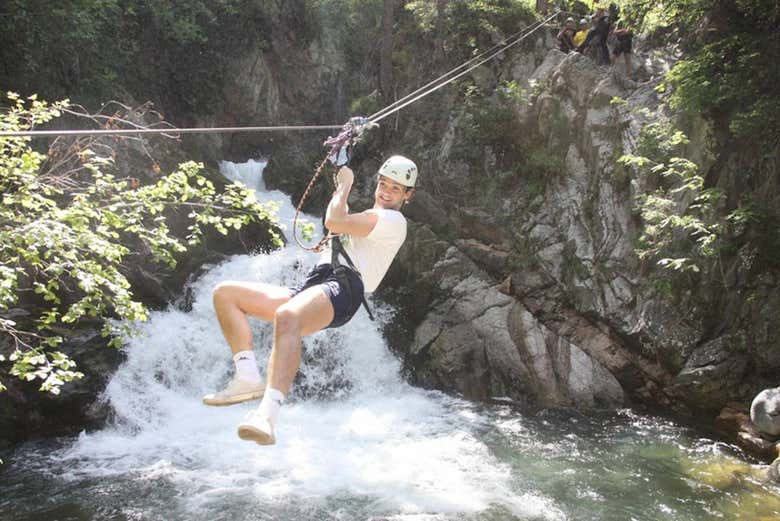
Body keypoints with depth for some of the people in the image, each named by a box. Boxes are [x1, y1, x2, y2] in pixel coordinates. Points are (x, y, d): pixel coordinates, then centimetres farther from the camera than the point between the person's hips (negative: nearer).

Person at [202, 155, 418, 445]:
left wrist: (345, 184, 11)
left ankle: (267, 415, -57)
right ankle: (248, 377, -16)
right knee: (225, 293, -1)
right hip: (307, 290, 10)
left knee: (286, 316, -43)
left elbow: (334, 222, -6)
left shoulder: (394, 221, 5)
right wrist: (343, 184, 47)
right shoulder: (370, 220, 36)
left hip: (339, 290, -10)